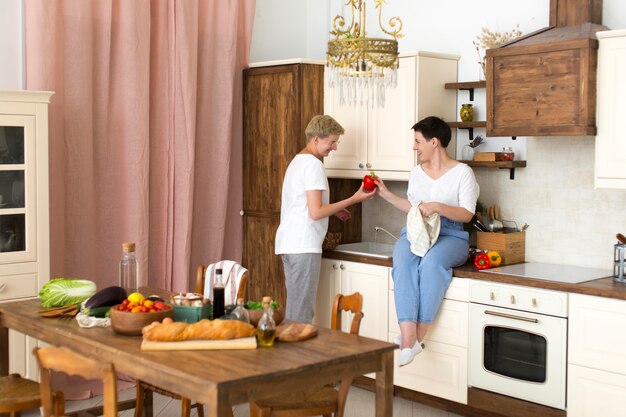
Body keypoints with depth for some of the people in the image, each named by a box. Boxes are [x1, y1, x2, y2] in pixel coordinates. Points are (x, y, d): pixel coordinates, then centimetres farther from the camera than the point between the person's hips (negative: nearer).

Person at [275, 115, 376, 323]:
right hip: (304, 245, -10)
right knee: (302, 312, -6)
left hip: (287, 243, 10)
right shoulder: (314, 164, -12)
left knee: (294, 307, 14)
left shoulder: (297, 161, 19)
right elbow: (316, 212, -17)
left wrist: (334, 209, 20)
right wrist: (354, 199, -12)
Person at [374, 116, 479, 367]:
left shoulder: (462, 172, 1)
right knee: (403, 261, -33)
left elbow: (467, 214, -5)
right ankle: (408, 339, -42)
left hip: (451, 235, -4)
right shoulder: (416, 172, 18)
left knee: (431, 261, -39)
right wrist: (386, 194, 22)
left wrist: (438, 207, -20)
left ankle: (418, 336, -32)